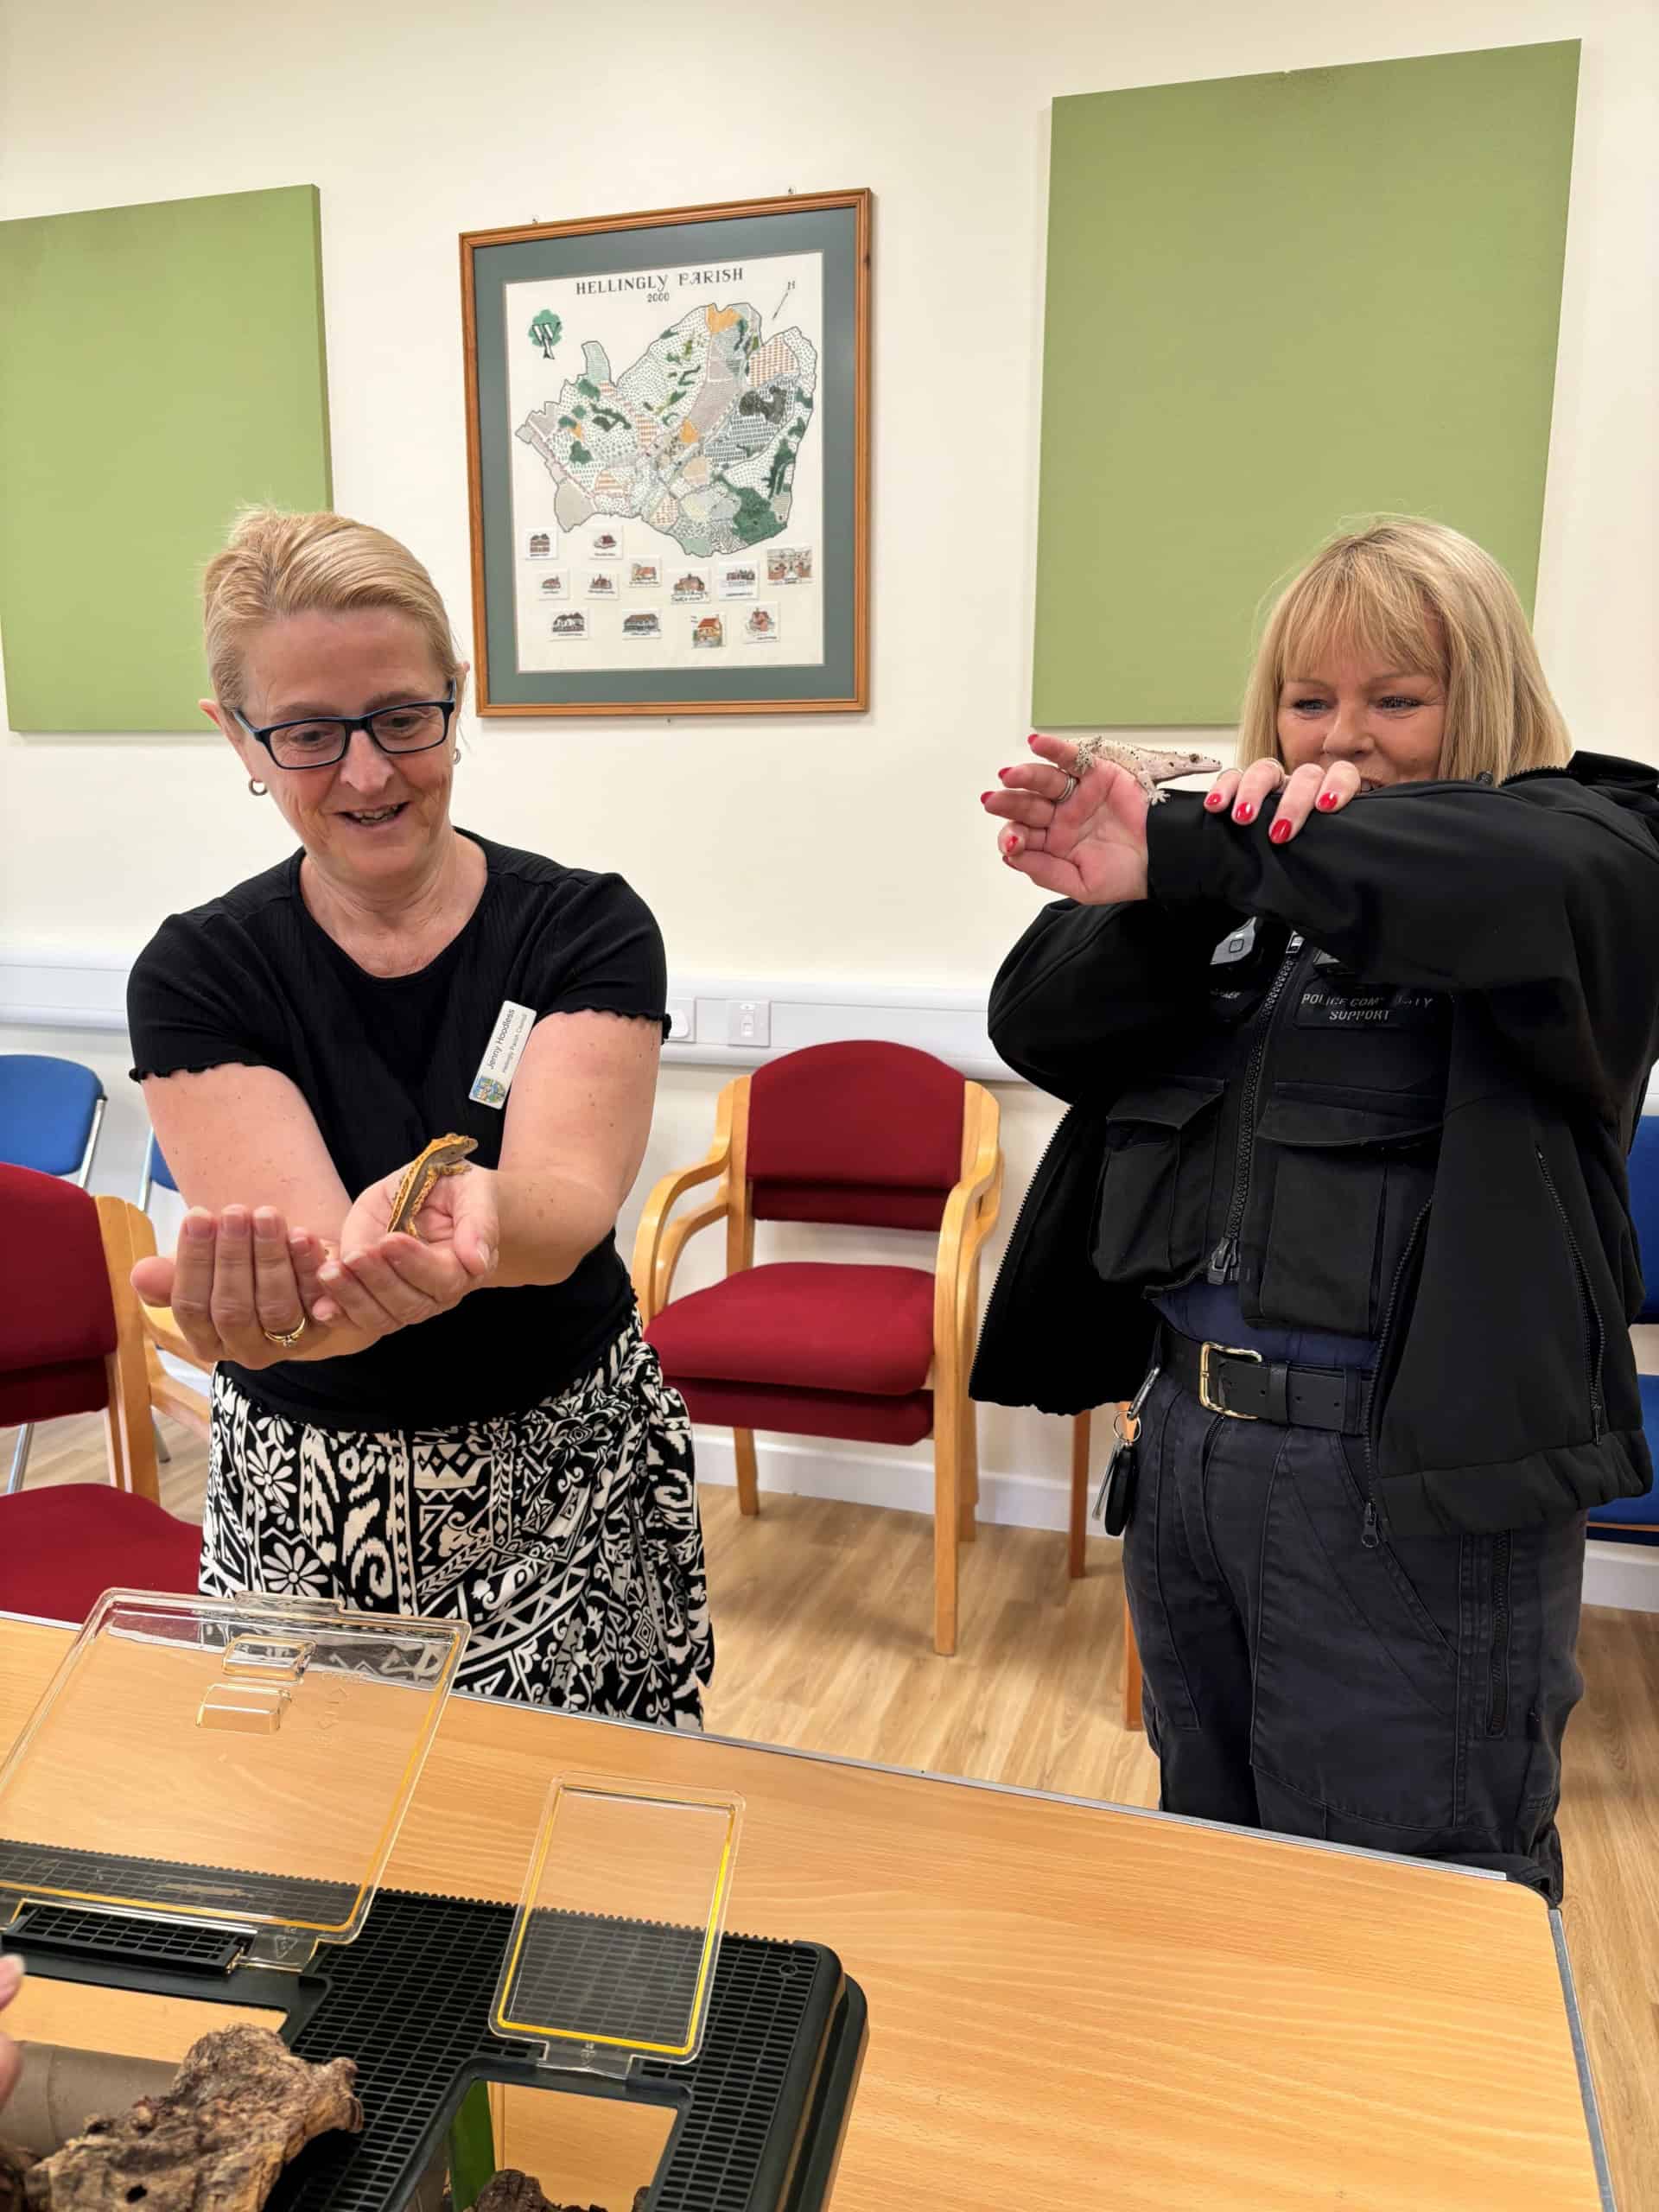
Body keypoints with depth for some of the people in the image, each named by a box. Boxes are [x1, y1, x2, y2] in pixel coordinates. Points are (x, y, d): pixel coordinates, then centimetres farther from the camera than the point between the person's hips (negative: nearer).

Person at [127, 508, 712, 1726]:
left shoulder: (588, 927, -9)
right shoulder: (198, 974, -6)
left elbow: (567, 1201, -24)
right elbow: (294, 1238, -21)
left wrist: (471, 1216, -47)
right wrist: (295, 1295, -45)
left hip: (571, 1475, 0)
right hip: (308, 1500, 1)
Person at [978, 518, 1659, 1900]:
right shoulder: (1240, 880, 10)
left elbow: (1527, 882, -31)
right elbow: (1042, 1032, -3)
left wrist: (1183, 853, -38)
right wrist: (1205, 869, -20)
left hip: (1415, 1482, -5)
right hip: (1189, 1433, 6)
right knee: (1210, 1874, 25)